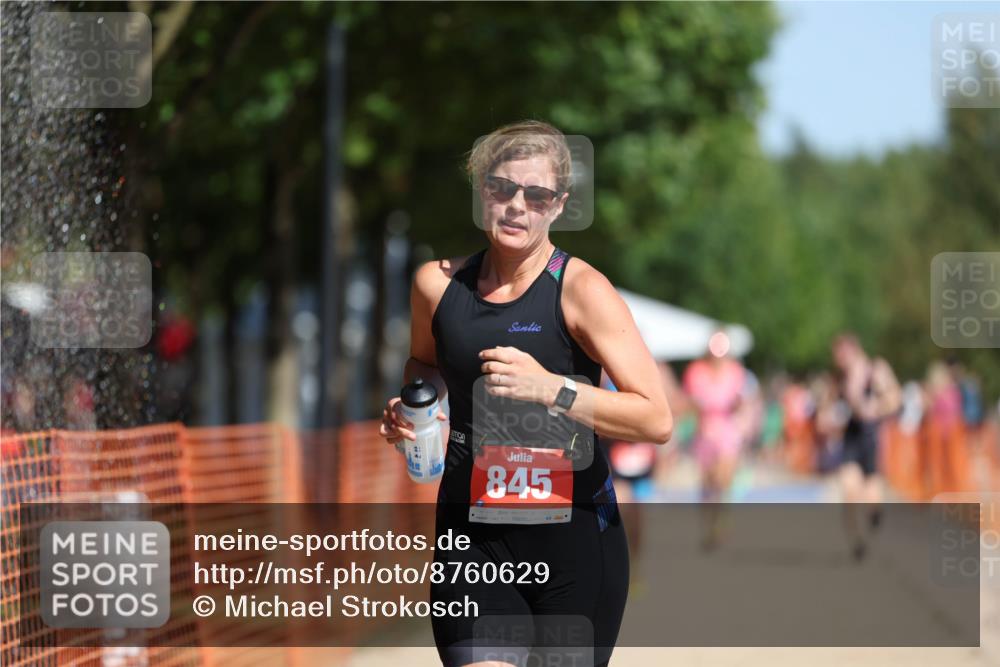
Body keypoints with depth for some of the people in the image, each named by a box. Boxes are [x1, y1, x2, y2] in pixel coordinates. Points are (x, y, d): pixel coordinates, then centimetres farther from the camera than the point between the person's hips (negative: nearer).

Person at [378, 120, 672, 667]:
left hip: (573, 538, -2)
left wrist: (550, 389, -24)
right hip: (472, 539, 2)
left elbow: (656, 419, -15)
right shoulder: (438, 283, 4)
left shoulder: (580, 290, -9)